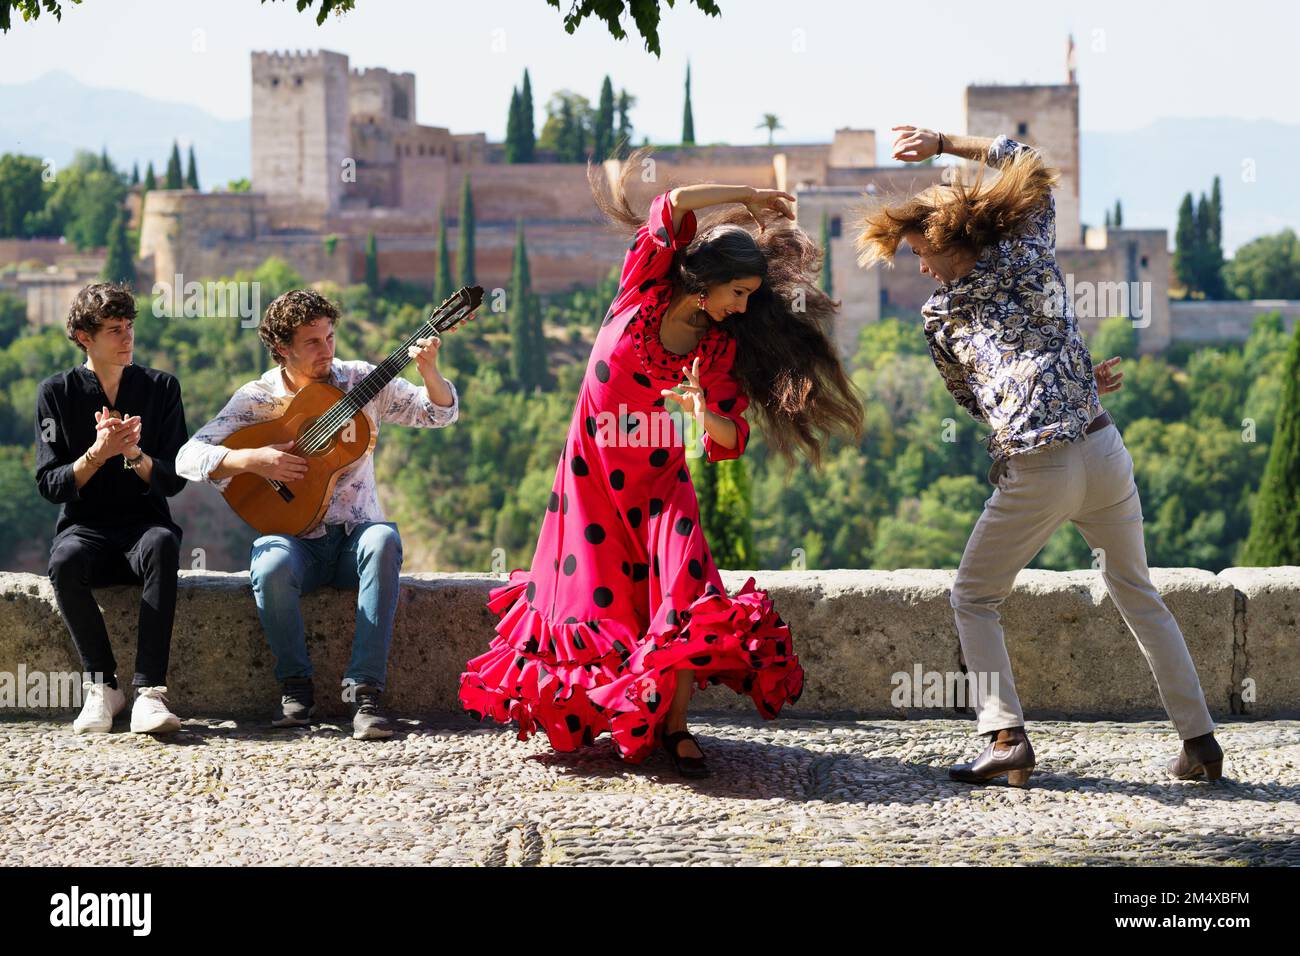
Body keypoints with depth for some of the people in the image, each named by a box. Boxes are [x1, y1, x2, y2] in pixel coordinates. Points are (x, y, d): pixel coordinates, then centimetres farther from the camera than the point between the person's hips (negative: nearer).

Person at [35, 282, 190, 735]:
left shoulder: (161, 388, 6)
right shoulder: (56, 392, 3)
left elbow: (174, 480, 1)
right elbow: (50, 485, -2)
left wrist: (134, 453, -19)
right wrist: (97, 454, -19)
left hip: (145, 522, 0)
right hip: (84, 526, 0)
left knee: (161, 546, -37)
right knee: (65, 561, -37)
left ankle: (148, 690, -41)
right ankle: (102, 686, -24)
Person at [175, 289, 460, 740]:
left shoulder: (360, 381, 4)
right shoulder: (256, 399, -1)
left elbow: (440, 413, 5)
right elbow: (189, 457, -9)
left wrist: (428, 371, -15)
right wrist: (252, 460, -25)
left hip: (354, 534, 1)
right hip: (293, 537, -1)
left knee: (384, 541, -34)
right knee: (272, 567, -36)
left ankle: (365, 687, -33)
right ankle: (296, 685, -12)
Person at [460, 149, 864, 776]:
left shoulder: (722, 348, -2)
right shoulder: (646, 288, -8)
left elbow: (731, 441, -5)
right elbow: (674, 206, -22)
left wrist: (705, 414, -26)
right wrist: (750, 199, -12)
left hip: (660, 478, 1)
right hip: (593, 472, -1)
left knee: (683, 596, -17)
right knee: (594, 601, -3)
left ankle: (674, 725, -6)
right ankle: (595, 716, 22)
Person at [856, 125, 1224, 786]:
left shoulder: (939, 316, 5)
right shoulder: (1030, 254, 8)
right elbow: (1026, 162, 24)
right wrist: (944, 143, 21)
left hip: (1033, 475, -3)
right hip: (1103, 453, 3)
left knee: (973, 598, 15)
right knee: (1136, 592, 20)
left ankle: (1006, 737, -1)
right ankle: (1198, 738, 17)